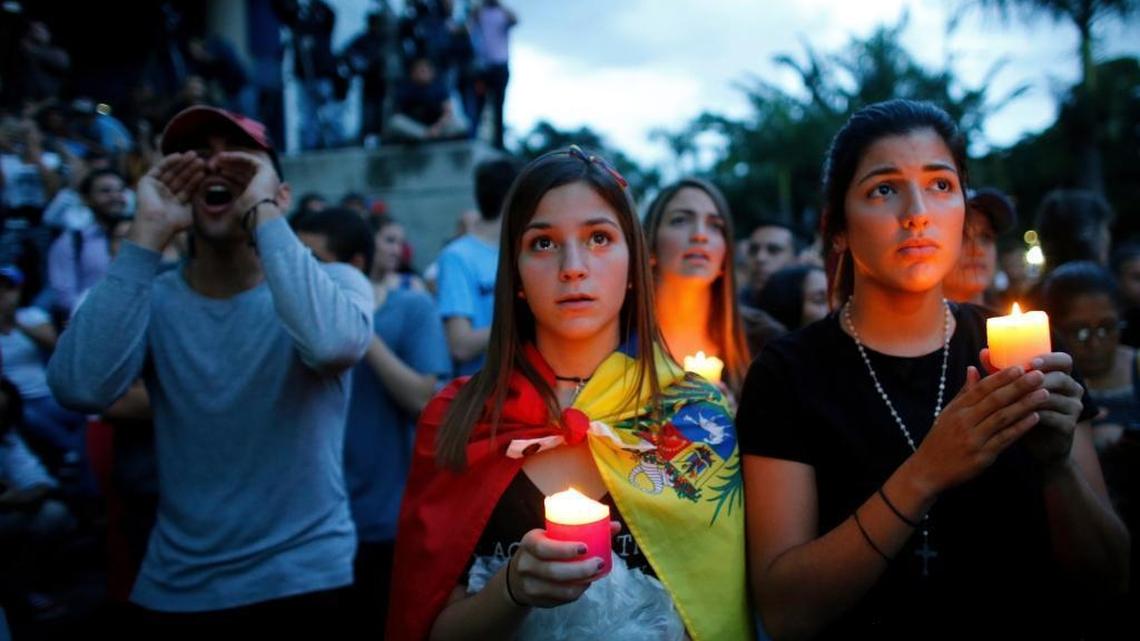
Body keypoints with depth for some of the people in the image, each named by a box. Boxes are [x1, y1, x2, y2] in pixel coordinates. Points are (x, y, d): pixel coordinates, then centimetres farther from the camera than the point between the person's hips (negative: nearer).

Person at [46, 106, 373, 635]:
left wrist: (263, 215, -24)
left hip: (307, 582, -2)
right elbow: (80, 388, -21)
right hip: (175, 590, 2)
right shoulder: (152, 300, -2)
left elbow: (333, 344, -31)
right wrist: (148, 234, -19)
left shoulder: (333, 282, -7)